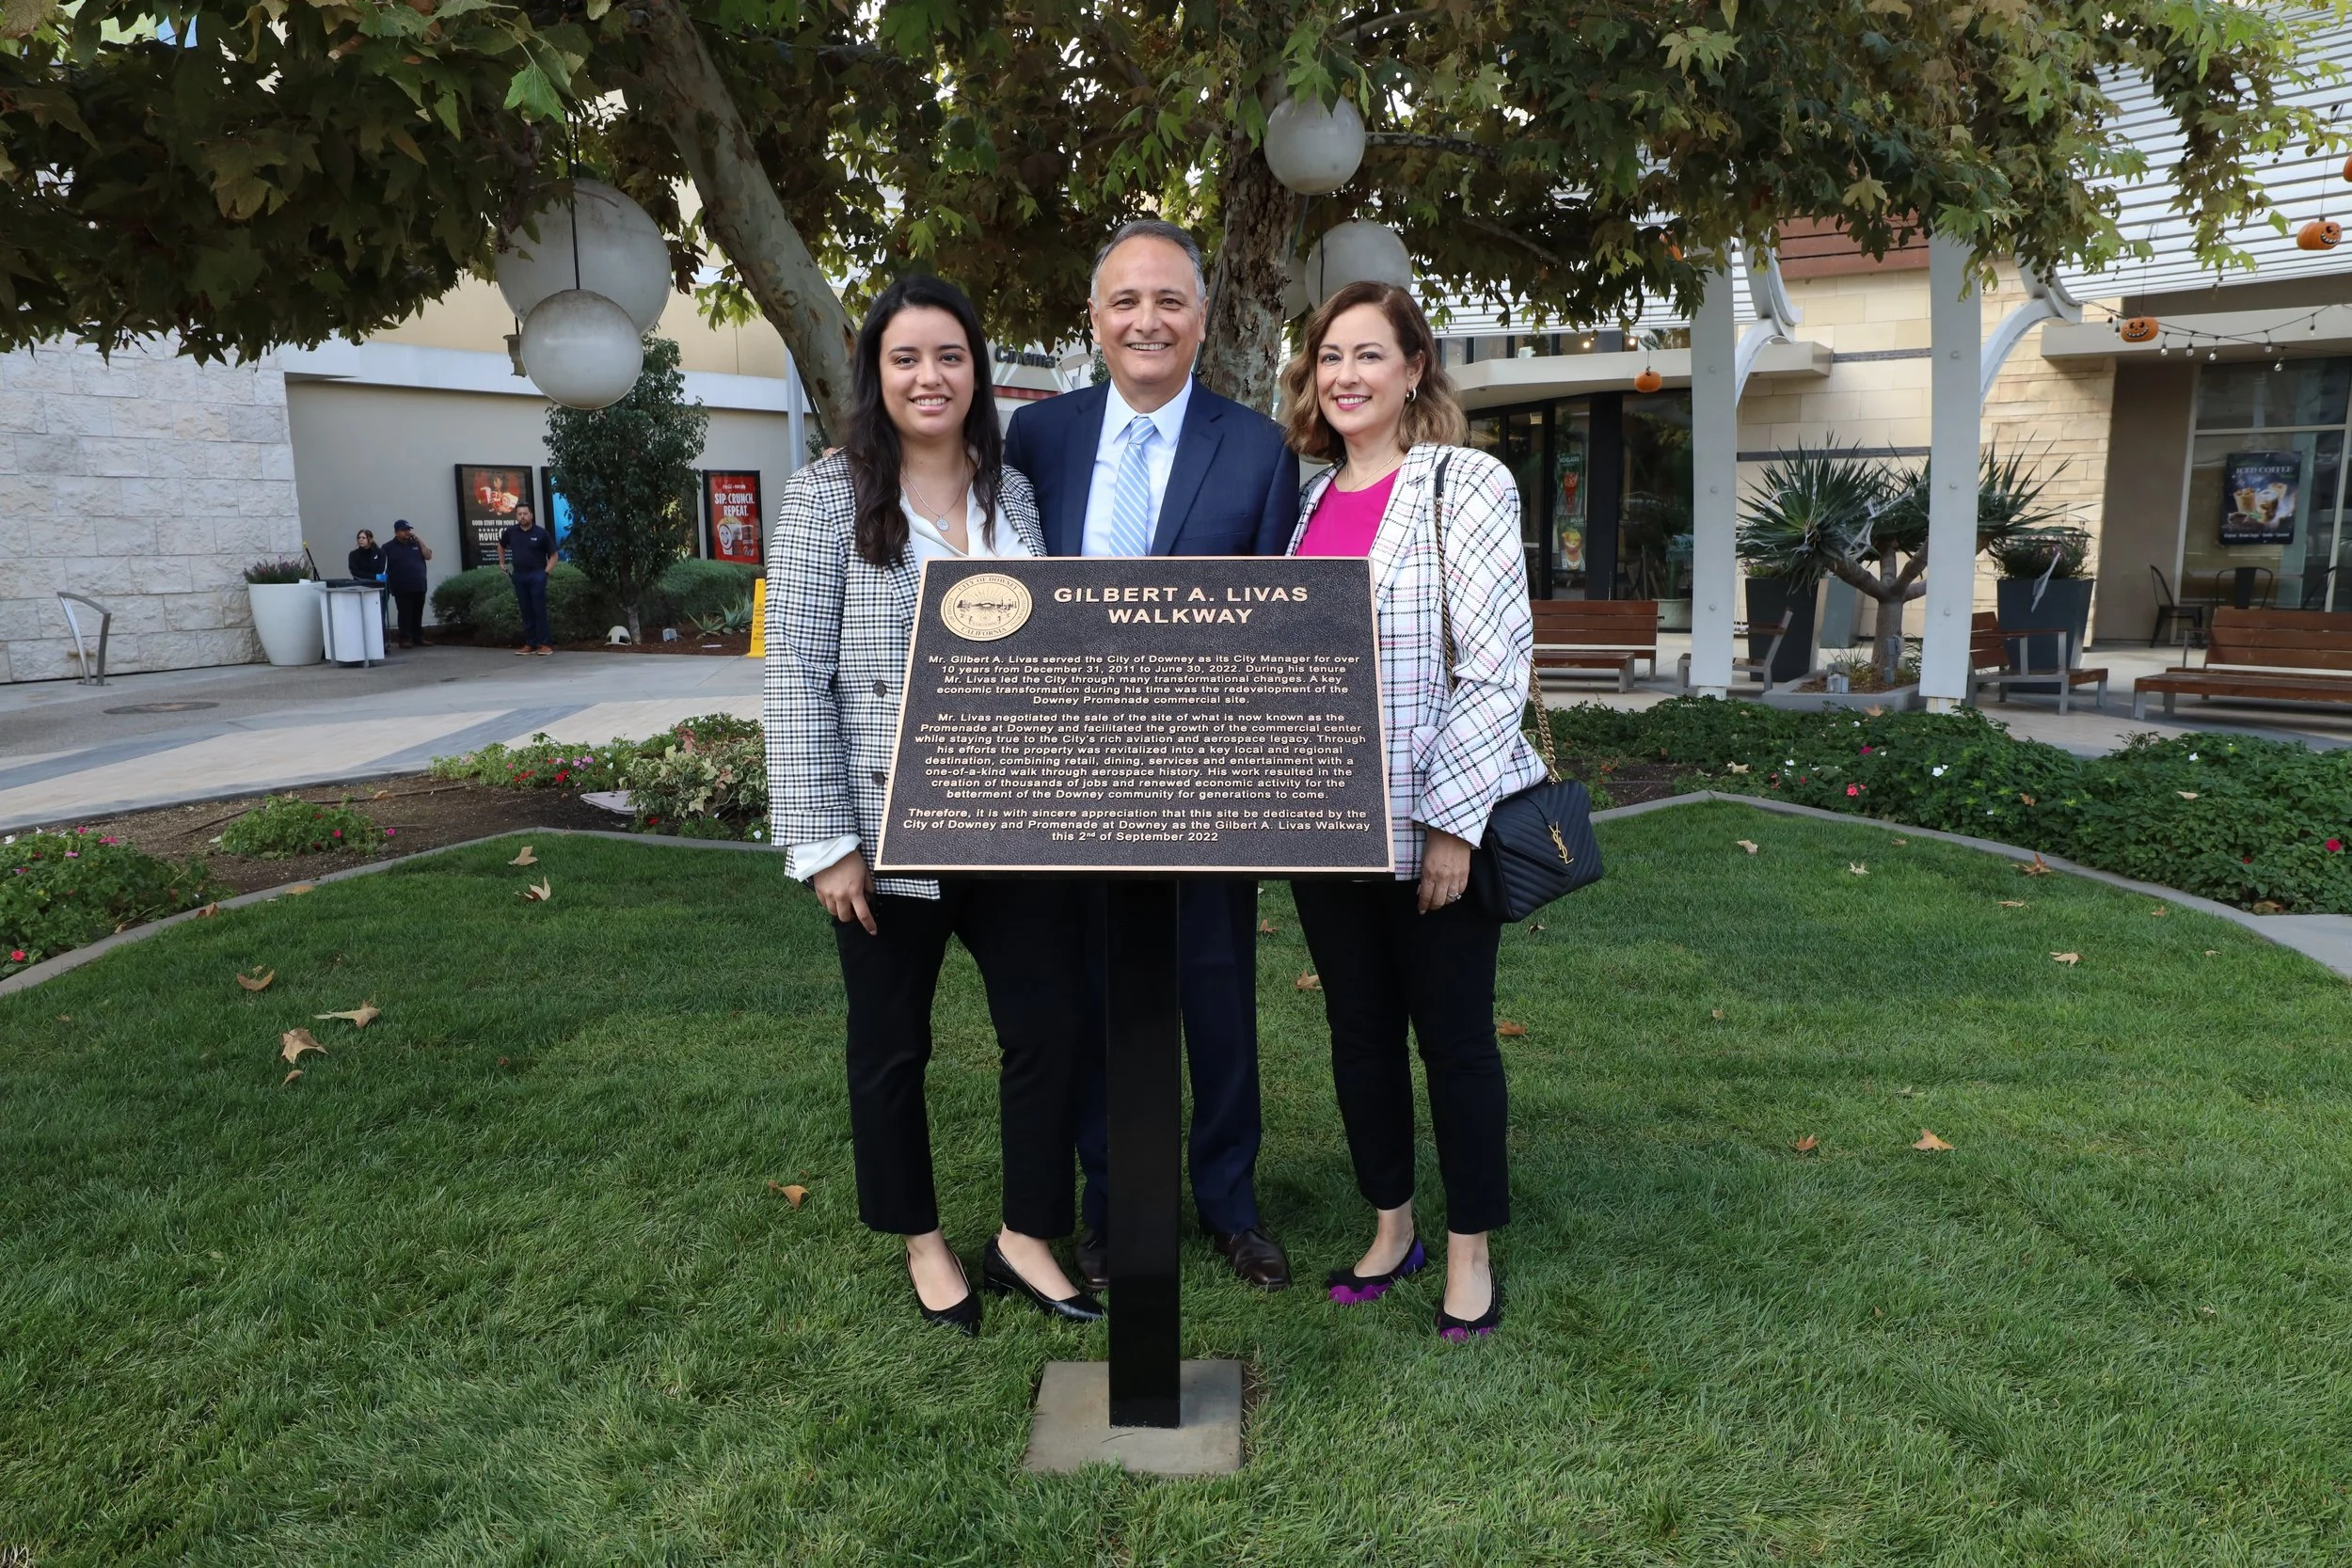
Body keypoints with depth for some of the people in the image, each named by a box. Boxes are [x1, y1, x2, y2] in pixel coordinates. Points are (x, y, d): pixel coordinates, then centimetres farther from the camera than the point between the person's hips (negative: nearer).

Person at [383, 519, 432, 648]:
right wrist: (386, 582, -11)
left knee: (418, 614, 8)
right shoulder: (389, 547, 1)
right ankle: (405, 639, -1)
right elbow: (382, 567, -1)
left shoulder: (416, 543, 14)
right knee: (405, 615, -4)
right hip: (402, 588, -4)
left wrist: (418, 538, -3)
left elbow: (428, 556, 2)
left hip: (419, 586, 4)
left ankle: (419, 638, 14)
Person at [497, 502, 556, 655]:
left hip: (537, 575, -4)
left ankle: (545, 643, -2)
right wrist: (502, 563, 19)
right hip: (519, 575, 4)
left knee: (539, 610, -5)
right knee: (526, 611, 8)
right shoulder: (511, 532, 4)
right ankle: (530, 643, 14)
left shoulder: (541, 533, -6)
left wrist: (546, 571, -8)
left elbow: (553, 554, 1)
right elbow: (501, 546, 25)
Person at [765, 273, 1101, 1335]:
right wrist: (825, 842, -12)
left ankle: (1025, 1240, 25)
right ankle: (920, 1241, 33)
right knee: (891, 1047, 12)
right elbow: (796, 677, -9)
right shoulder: (828, 497, -5)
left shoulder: (1016, 492, 7)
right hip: (888, 831, -3)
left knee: (1050, 1027, 5)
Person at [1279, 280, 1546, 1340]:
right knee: (1358, 1032, 14)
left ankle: (1469, 1253, 25)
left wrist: (1452, 824, -15)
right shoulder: (1309, 501, 10)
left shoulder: (1466, 484, -8)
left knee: (1454, 1037, 7)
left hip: (1430, 826, -5)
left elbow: (1497, 665, -12)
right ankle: (1391, 1229, 33)